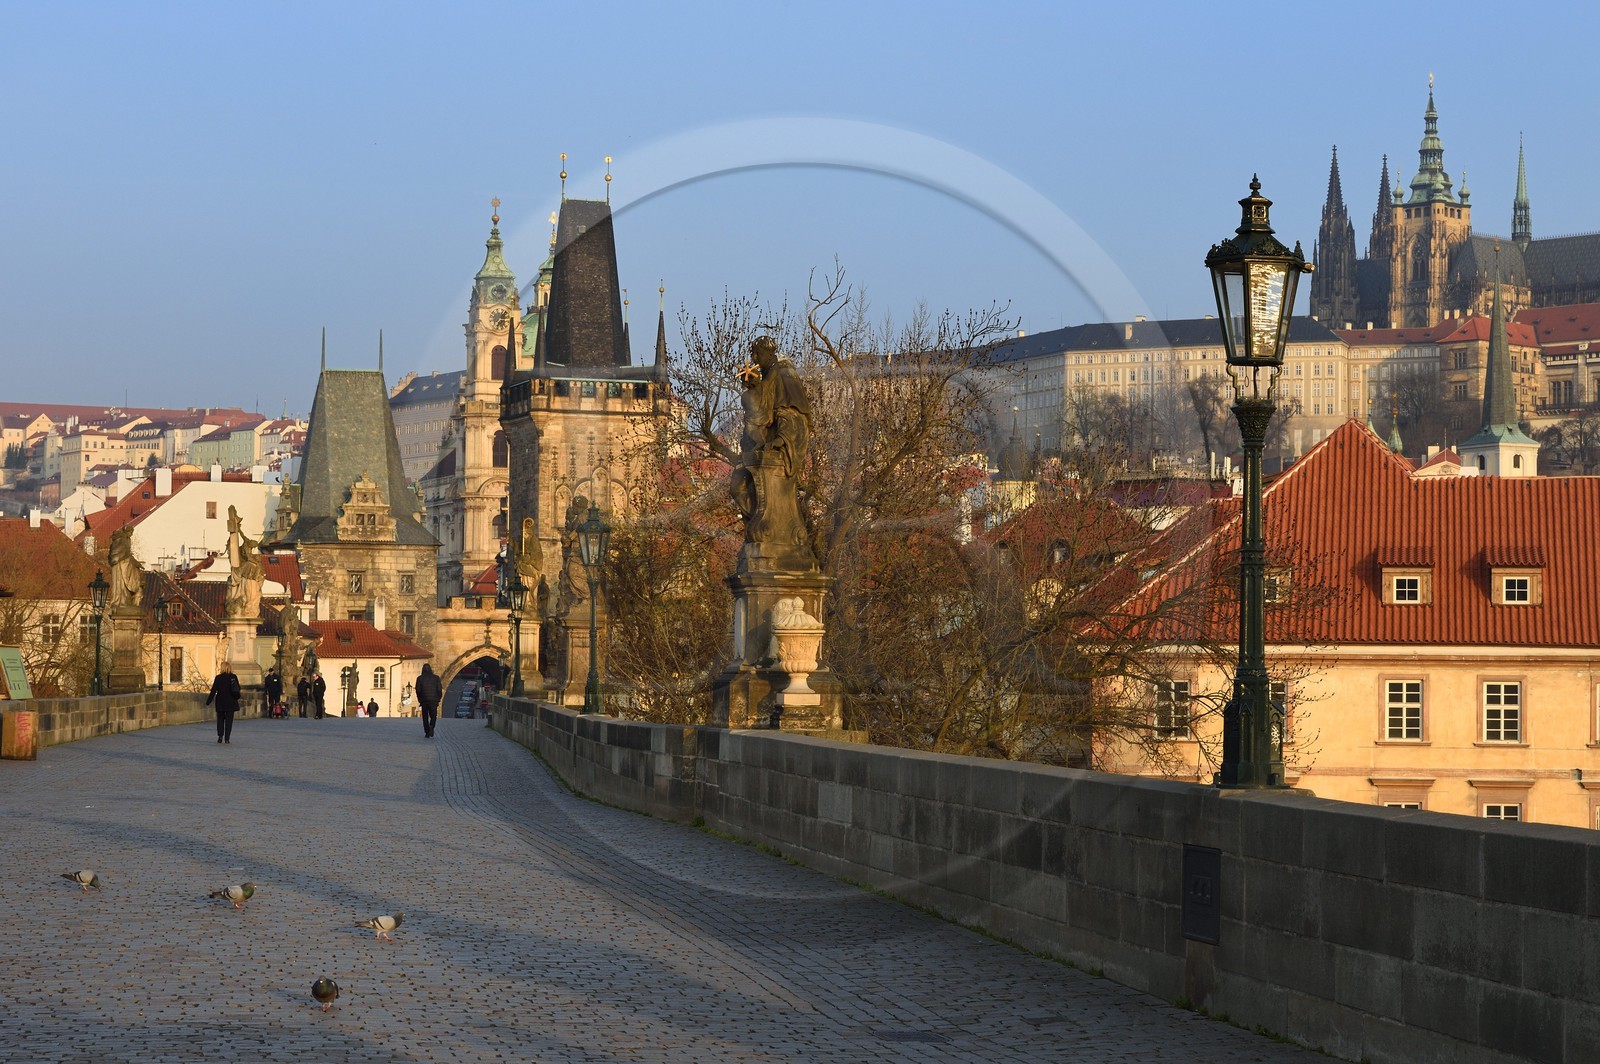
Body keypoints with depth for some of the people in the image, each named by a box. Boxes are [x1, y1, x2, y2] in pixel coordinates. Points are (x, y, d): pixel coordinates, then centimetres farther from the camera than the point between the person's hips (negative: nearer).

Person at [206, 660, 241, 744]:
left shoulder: (218, 678, -7)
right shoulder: (234, 677, -3)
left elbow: (214, 690, -6)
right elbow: (238, 689, 3)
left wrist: (208, 701, 1)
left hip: (221, 702, -1)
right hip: (231, 702, 1)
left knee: (220, 719, 13)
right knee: (229, 720, 5)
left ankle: (220, 736, -1)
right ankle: (227, 738, -1)